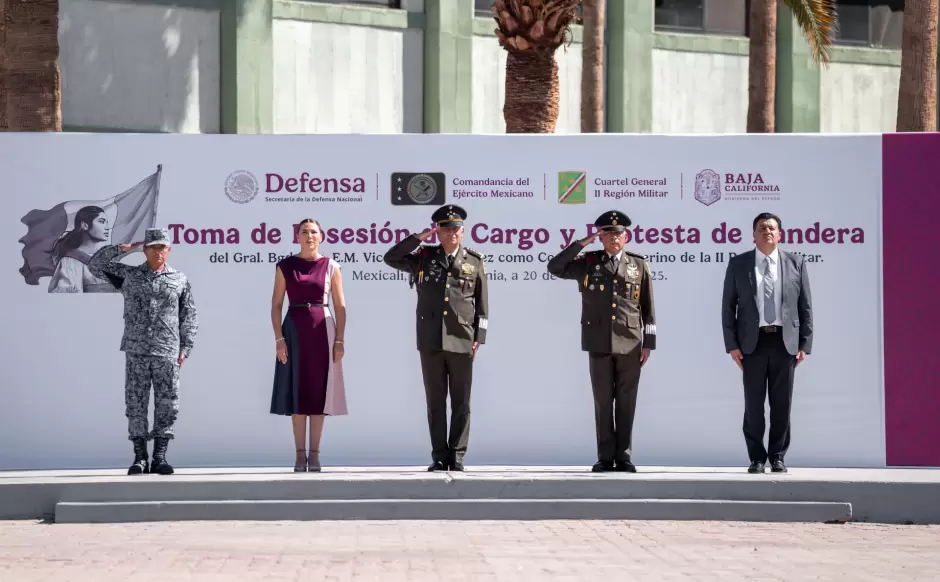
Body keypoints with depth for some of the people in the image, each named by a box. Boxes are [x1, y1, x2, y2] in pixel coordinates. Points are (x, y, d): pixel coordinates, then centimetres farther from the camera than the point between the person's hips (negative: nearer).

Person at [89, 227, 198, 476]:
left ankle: (160, 457, 4)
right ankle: (140, 457, 4)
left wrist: (185, 348, 3)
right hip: (136, 351, 0)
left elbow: (189, 318, 11)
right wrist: (122, 249, 5)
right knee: (136, 404, -1)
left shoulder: (180, 280, 10)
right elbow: (96, 265, 11)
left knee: (167, 404, -2)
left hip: (167, 352, 0)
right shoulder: (129, 275, 11)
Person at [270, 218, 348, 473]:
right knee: (297, 391, 0)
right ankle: (300, 453, 4)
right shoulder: (285, 266, 3)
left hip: (322, 330, 0)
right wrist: (279, 338, -7)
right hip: (294, 329, 0)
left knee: (318, 391, 1)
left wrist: (340, 340, -4)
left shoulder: (331, 267, 4)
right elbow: (276, 304, 2)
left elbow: (340, 306, 3)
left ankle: (314, 453, 6)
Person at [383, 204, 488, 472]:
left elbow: (482, 304, 6)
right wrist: (419, 238, -5)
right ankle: (439, 456, 7)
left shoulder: (475, 261, 6)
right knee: (435, 402, 4)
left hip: (461, 341, -1)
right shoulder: (424, 257, 9)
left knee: (461, 403, 0)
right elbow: (391, 258, 1)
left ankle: (457, 456, 5)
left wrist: (478, 338, -1)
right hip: (431, 341, 1)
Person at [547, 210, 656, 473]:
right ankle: (605, 457, 6)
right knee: (603, 402, 2)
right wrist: (581, 244, -6)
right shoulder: (588, 263, 7)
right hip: (599, 343, 0)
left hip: (630, 344, 0)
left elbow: (648, 307, 7)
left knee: (626, 402, 2)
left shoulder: (639, 265, 7)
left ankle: (623, 457, 6)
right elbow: (555, 267, -3)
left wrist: (648, 342, 1)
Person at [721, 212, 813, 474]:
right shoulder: (738, 264, 5)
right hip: (753, 342, 0)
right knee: (753, 403, 1)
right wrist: (732, 344, -4)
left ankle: (778, 457, 12)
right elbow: (728, 307, 4)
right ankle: (757, 458, 9)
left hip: (785, 342, 0)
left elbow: (805, 307, 6)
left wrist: (805, 345, -1)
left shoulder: (795, 263, 6)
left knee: (781, 403, 3)